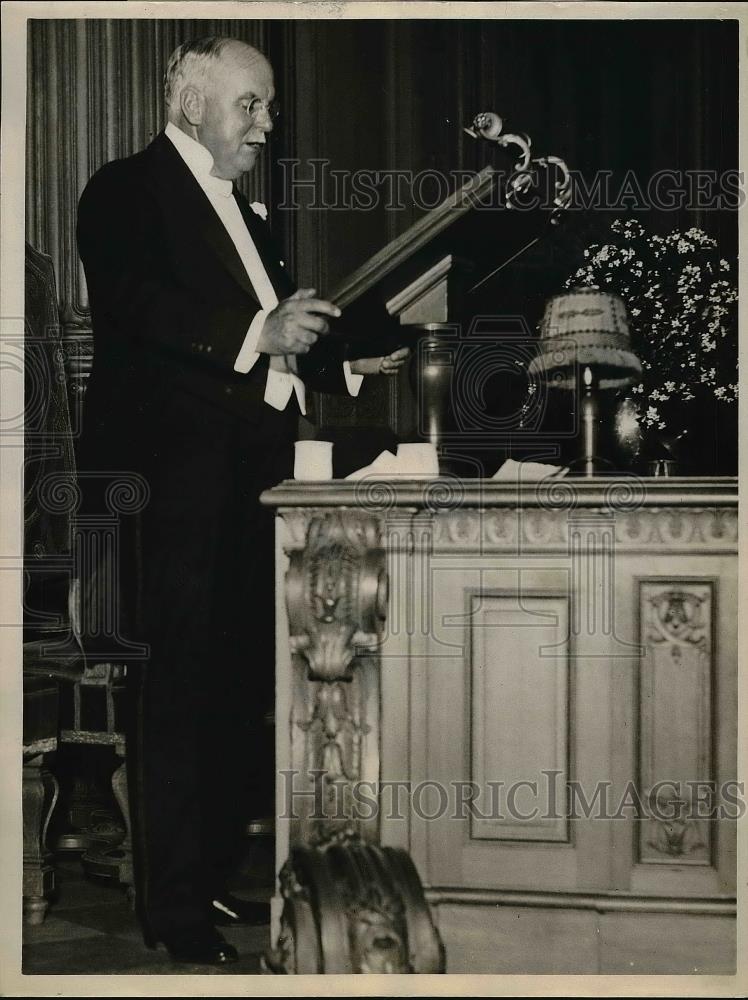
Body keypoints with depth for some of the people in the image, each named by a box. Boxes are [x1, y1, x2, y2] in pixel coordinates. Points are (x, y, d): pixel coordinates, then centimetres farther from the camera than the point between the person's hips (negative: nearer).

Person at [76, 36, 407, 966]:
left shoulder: (241, 212, 24)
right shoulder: (125, 192, -3)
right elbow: (135, 305, -20)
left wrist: (342, 367, 12)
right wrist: (259, 333, -29)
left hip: (247, 482, 9)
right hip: (175, 478, -8)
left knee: (238, 686, 10)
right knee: (177, 690, -6)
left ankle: (212, 879, 20)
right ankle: (173, 906, 1)